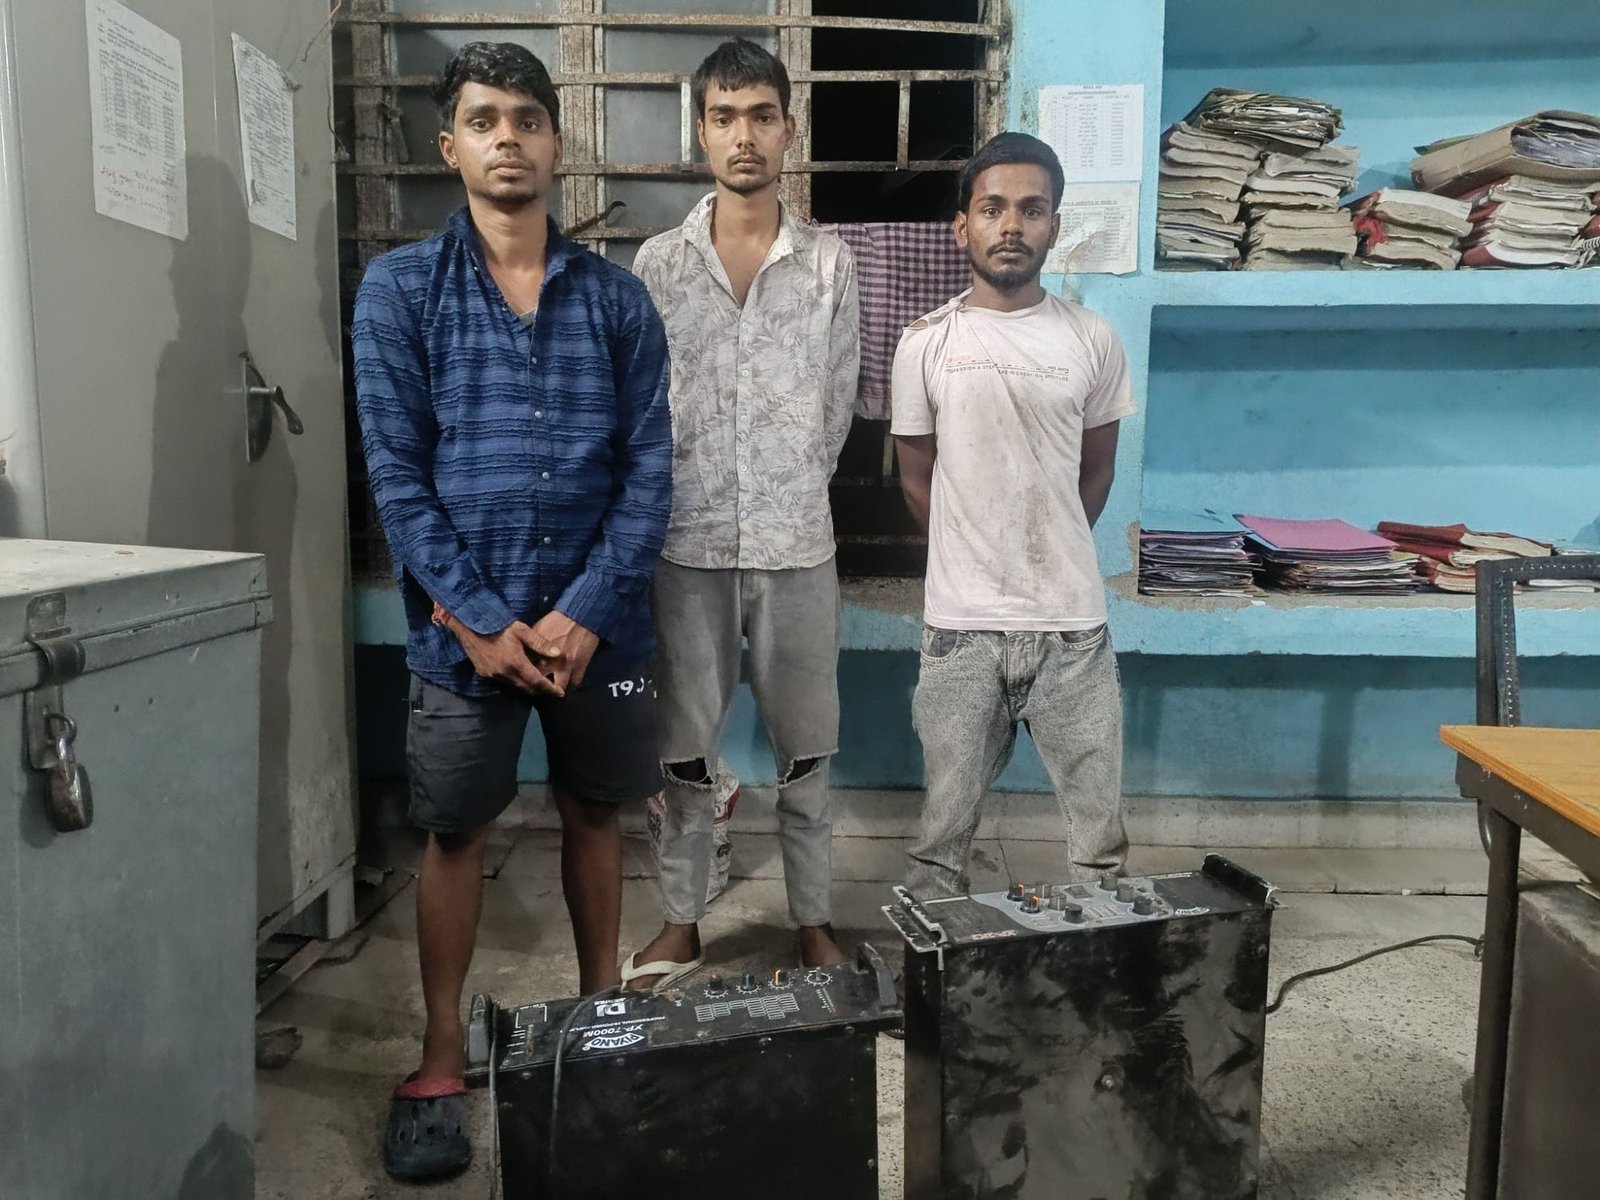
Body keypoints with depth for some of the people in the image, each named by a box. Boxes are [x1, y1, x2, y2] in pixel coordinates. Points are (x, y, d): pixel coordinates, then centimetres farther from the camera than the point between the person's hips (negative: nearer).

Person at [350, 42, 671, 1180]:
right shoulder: (400, 289, 0)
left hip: (599, 622, 2)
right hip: (466, 627, -1)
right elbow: (397, 474, -5)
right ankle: (440, 1063, 26)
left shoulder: (617, 296, 4)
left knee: (594, 816, 14)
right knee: (455, 832, 9)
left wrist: (583, 613, -12)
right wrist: (481, 622, -13)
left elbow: (649, 467, -2)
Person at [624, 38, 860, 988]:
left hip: (797, 542, 0)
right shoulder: (657, 264, 3)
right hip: (689, 543, 0)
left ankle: (815, 919, 27)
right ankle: (683, 923, 26)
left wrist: (792, 491, 8)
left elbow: (838, 403, 7)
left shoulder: (830, 263, 3)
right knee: (686, 746, 10)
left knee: (806, 746, 10)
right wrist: (671, 500, 2)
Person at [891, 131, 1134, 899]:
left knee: (1099, 820, 11)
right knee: (945, 822, 10)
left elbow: (1097, 469, 12)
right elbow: (916, 479, 7)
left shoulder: (1091, 341, 1)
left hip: (1073, 620, 1)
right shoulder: (926, 344, -2)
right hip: (960, 622, -1)